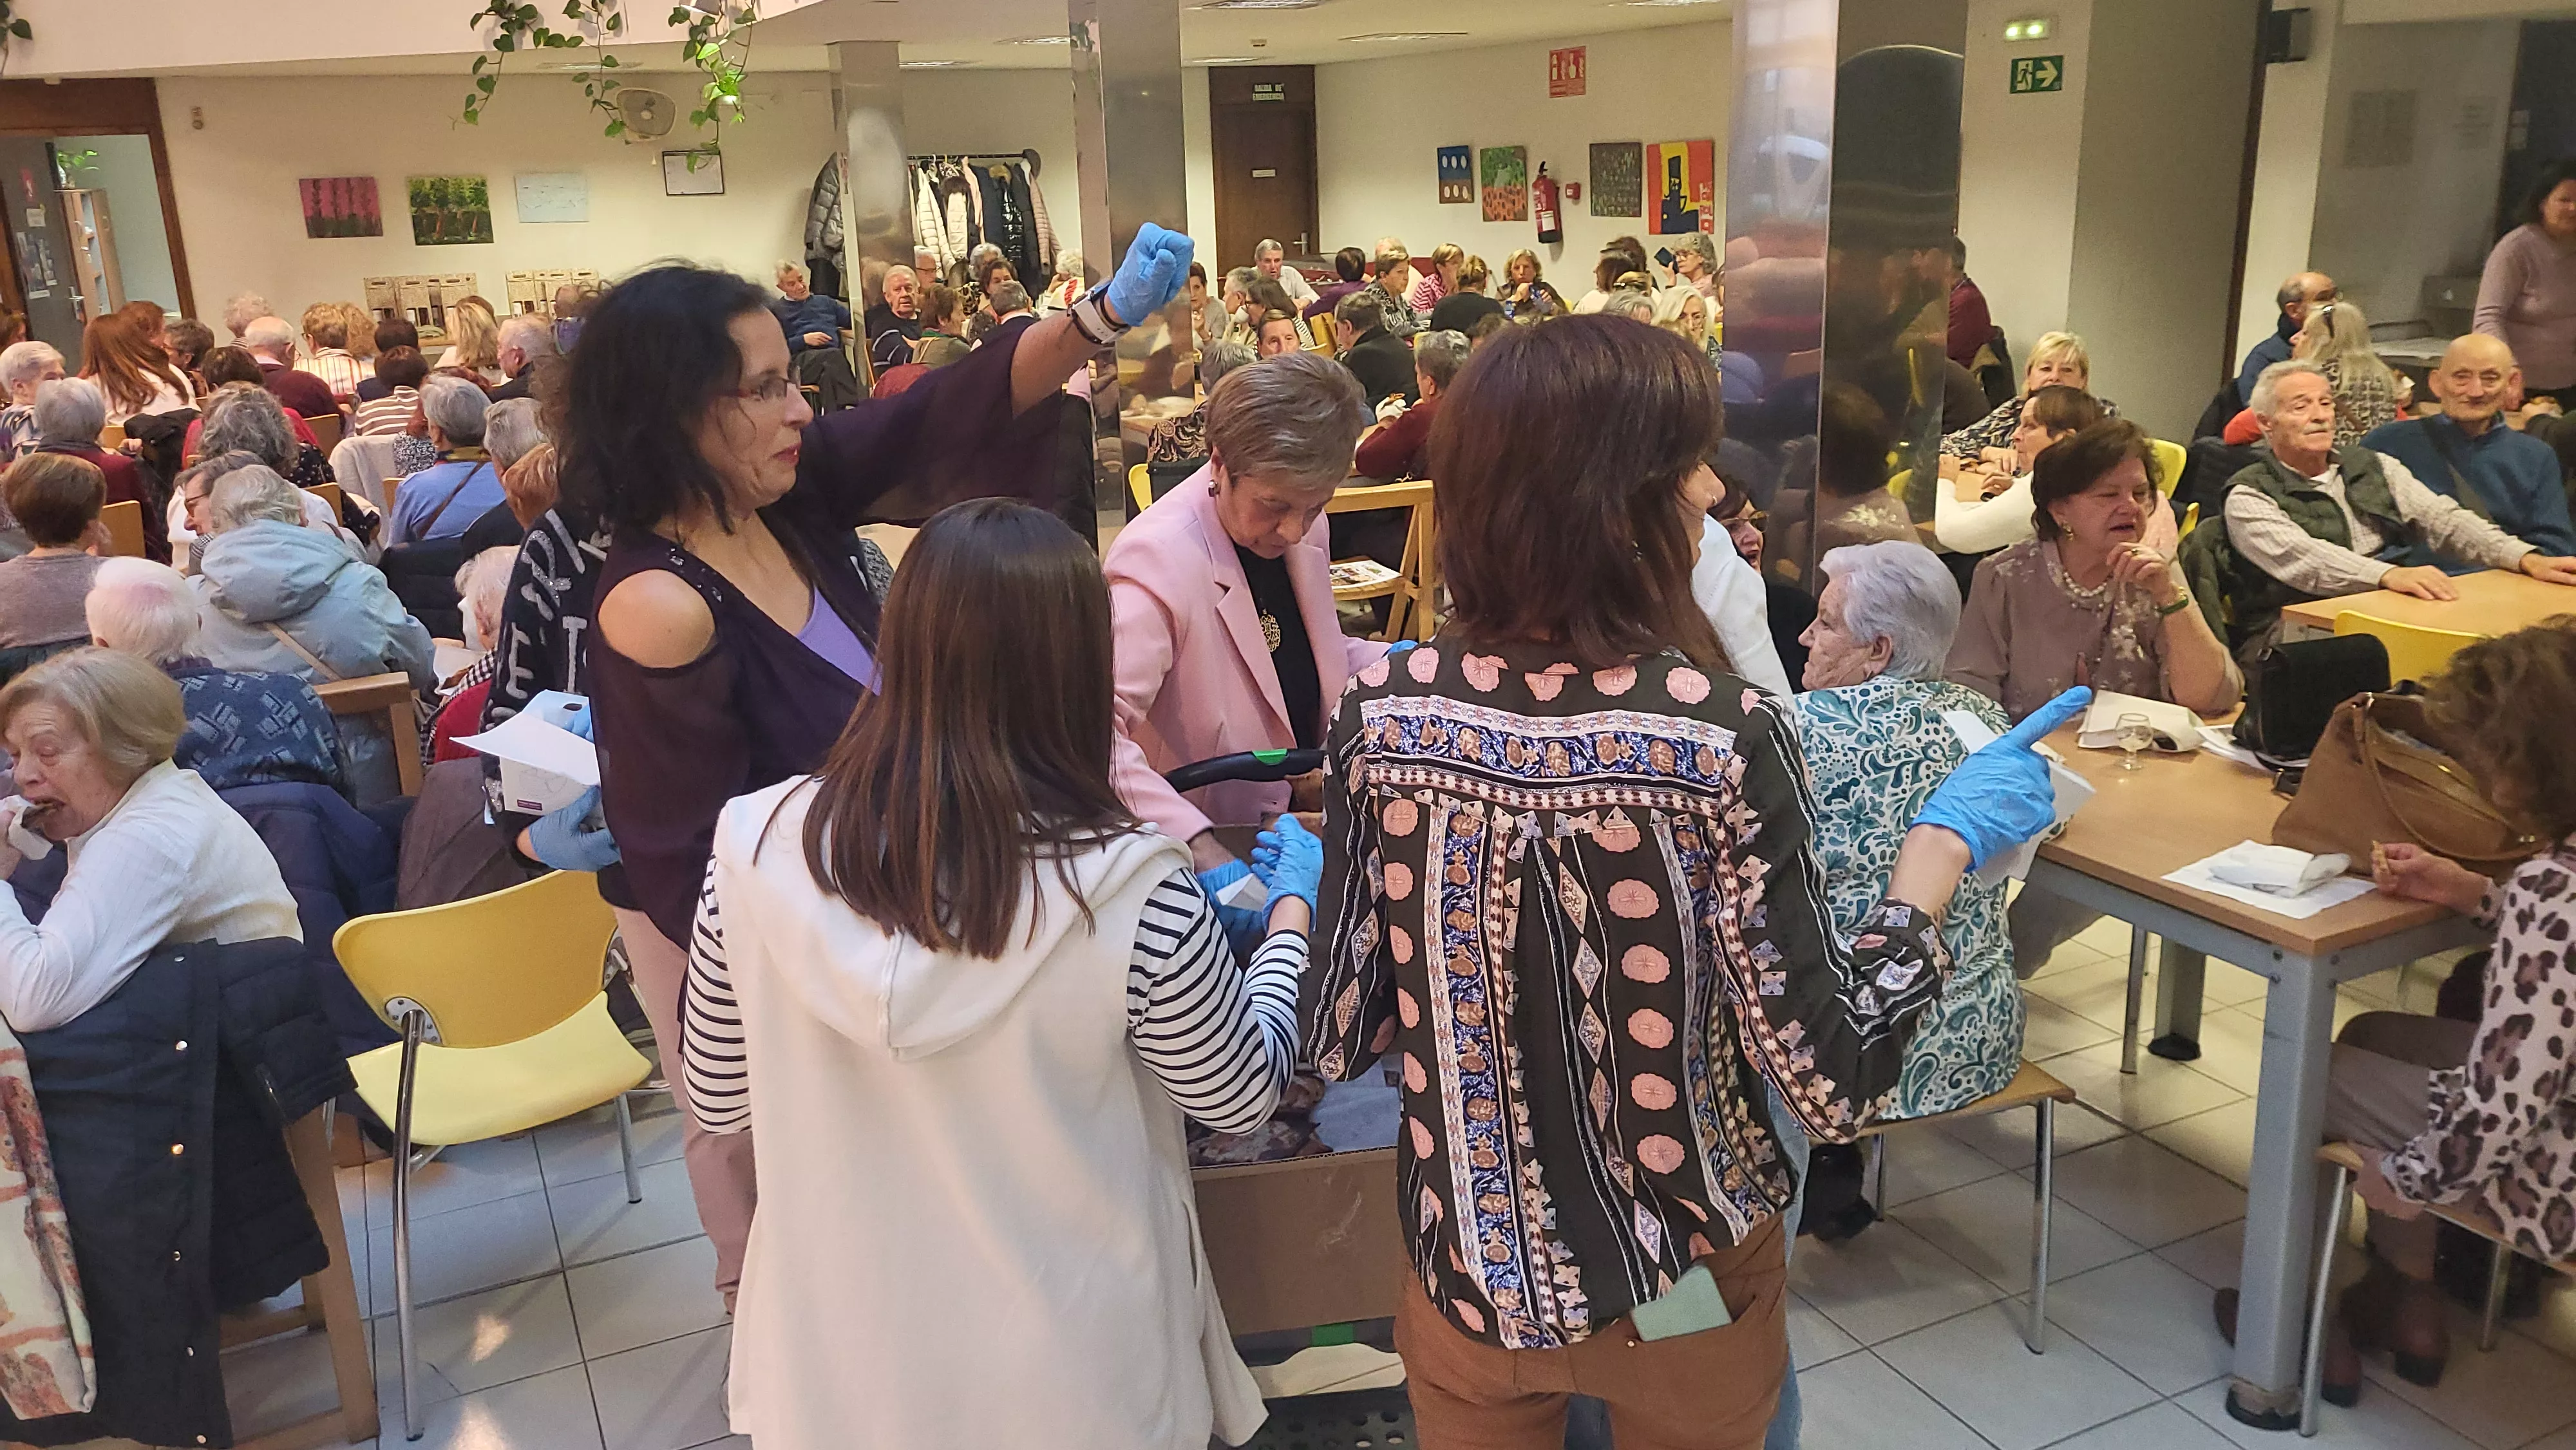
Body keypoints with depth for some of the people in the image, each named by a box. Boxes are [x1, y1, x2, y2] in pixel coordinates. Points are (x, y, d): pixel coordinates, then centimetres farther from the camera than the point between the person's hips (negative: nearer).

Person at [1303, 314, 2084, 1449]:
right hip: (1684, 1282, -1)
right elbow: (1831, 1083, -19)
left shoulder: (1382, 712, -15)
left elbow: (1339, 1038, -8)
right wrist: (1946, 841, -10)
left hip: (1471, 1270, 2)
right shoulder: (1722, 738, -24)